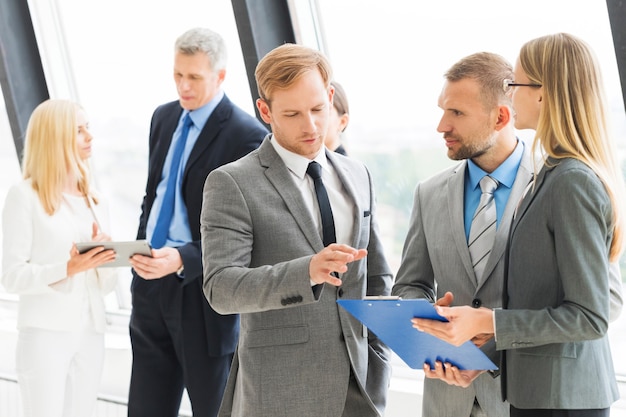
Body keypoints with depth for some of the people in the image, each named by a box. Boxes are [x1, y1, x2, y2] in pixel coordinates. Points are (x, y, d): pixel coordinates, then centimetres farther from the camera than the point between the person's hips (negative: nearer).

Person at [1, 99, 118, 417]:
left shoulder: (96, 201, 14)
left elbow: (106, 285, 14)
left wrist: (104, 260, -7)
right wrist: (68, 268, -23)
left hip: (91, 333, 5)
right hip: (46, 332, -5)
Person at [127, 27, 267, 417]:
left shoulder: (246, 135, -14)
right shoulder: (164, 117, 10)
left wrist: (183, 259, -28)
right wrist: (142, 249, 11)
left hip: (202, 293, -7)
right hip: (151, 283, 7)